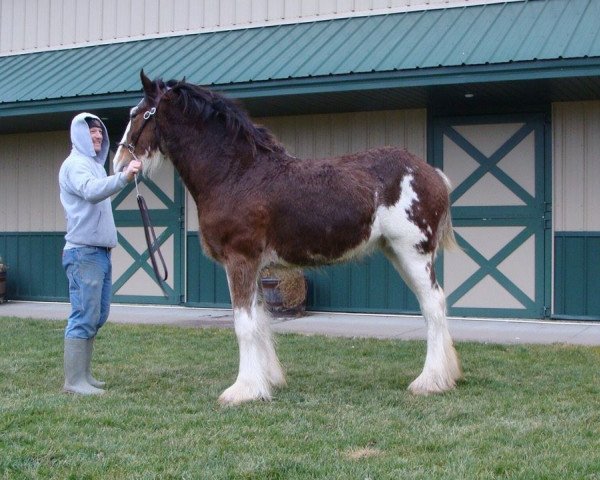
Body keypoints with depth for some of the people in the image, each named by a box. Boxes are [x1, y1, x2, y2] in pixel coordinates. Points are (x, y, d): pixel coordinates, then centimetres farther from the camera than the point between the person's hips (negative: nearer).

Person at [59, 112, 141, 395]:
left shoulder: (95, 165, 21)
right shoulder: (75, 164, -9)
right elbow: (90, 191, -30)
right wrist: (124, 177, -42)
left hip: (101, 251, 10)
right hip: (84, 252, -10)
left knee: (97, 316, 12)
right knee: (84, 316, -10)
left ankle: (83, 375, 19)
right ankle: (73, 381, -7)